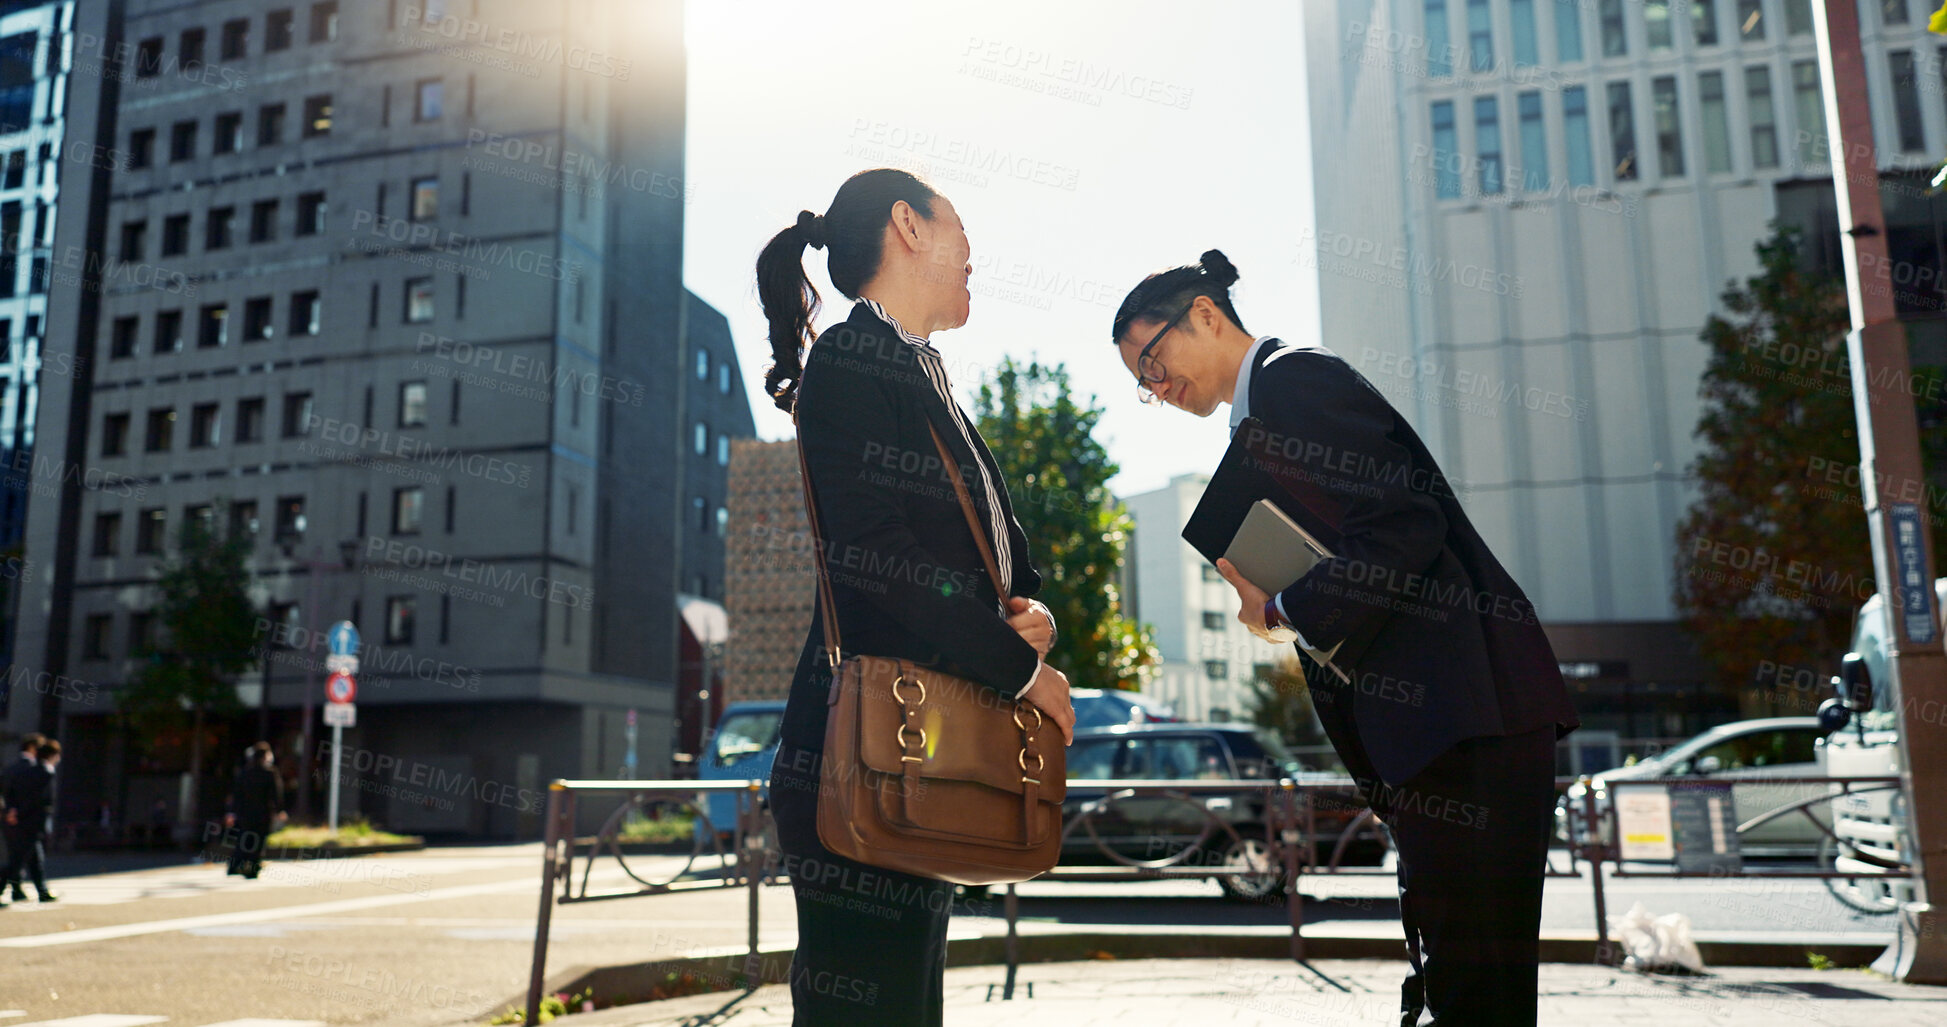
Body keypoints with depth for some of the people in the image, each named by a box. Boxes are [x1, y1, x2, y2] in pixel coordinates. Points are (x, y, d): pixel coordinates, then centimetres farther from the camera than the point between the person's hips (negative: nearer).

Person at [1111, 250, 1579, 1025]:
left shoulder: (1290, 377, -6)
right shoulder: (1263, 420, 23)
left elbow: (1403, 525, -18)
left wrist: (1286, 611, -8)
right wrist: (1264, 588, 9)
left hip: (1467, 711, -10)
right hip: (1449, 714, 10)